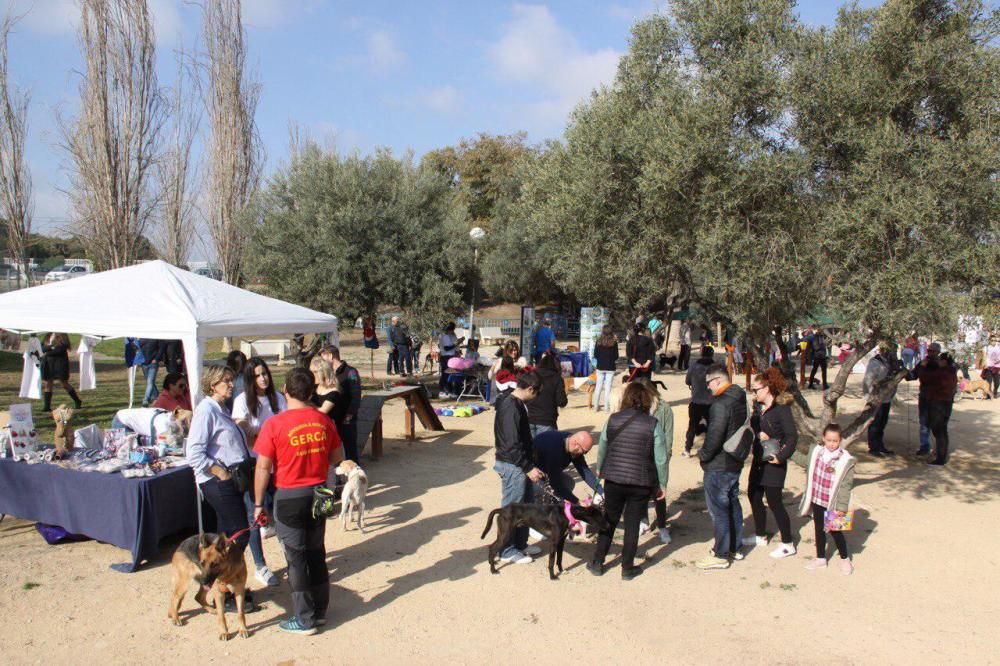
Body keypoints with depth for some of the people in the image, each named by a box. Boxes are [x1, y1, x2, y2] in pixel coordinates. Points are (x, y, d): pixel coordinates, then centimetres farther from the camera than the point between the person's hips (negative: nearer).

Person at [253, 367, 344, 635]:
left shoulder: (274, 425, -16)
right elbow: (337, 458, 7)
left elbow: (263, 468, -12)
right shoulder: (323, 421, -3)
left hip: (289, 497, -4)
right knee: (317, 552, 17)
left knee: (297, 557, 6)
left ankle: (305, 620, 15)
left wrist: (258, 504, -2)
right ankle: (320, 610, 28)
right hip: (318, 493, 4)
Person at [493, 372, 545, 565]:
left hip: (520, 464, 10)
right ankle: (508, 551, 14)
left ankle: (520, 544, 31)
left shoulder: (517, 403, 9)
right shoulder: (511, 408, -23)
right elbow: (512, 445, -25)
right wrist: (528, 468, -21)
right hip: (512, 466, -10)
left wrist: (529, 465, 22)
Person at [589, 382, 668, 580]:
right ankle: (627, 568, 18)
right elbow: (660, 458, -6)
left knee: (609, 521, 16)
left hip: (613, 480, 2)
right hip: (641, 482, -2)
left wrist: (600, 469, 26)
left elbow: (602, 448, 8)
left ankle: (597, 563, 23)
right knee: (632, 524, 10)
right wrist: (662, 484, 6)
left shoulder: (612, 420, -3)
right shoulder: (652, 424, -9)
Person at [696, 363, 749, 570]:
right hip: (735, 462, 10)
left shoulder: (721, 403, -23)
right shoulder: (740, 400, 7)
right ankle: (735, 548, 31)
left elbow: (715, 435, -26)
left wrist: (704, 454, -12)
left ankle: (721, 556, 8)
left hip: (718, 467, -10)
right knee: (732, 504, 19)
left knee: (719, 510, 0)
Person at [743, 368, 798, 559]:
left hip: (773, 462, -8)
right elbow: (754, 427, 9)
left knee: (774, 501, -3)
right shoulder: (759, 407, 8)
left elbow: (792, 436, -21)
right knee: (754, 495, 14)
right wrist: (759, 433, -12)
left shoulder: (782, 408, -16)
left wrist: (781, 457, -24)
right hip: (758, 459, 8)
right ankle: (760, 535, 31)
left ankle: (788, 544, 9)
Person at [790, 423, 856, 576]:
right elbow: (804, 461, 21)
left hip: (833, 505, -5)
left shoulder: (846, 460, -17)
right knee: (819, 529, 16)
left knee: (835, 531, 8)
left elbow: (846, 485, -15)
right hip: (816, 501, 5)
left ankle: (845, 559, 30)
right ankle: (821, 559, 31)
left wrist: (842, 506, -15)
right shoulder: (816, 451, -2)